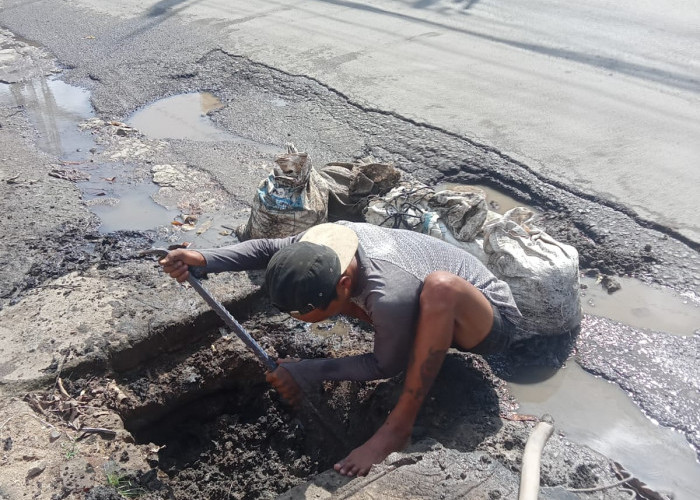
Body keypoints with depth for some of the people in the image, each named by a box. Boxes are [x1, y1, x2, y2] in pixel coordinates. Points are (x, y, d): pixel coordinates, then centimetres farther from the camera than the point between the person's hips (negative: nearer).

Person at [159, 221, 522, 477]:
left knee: (440, 286, -41)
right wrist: (206, 260, -20)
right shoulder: (330, 239, -21)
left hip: (491, 319, -7)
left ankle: (398, 427, -23)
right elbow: (269, 249, -6)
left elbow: (386, 367, -21)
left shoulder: (391, 298, -40)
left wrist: (308, 372, -20)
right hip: (440, 313, 7)